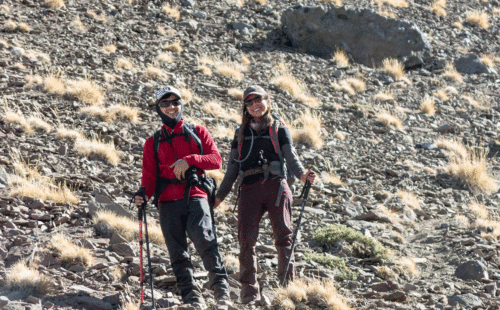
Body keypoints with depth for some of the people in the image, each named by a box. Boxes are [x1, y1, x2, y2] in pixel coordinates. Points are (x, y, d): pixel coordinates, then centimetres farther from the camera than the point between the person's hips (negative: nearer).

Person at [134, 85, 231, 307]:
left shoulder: (198, 133, 17)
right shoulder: (153, 143, 19)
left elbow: (216, 160, 6)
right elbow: (149, 175, 11)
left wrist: (190, 160, -10)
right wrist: (144, 193, -10)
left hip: (195, 196, -2)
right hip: (168, 201, 2)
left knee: (204, 239, -23)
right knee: (177, 252, -3)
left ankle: (220, 287, -14)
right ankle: (192, 297, 1)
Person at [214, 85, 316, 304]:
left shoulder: (278, 128, 14)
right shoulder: (241, 133, 23)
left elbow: (291, 157, 2)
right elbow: (232, 169, 23)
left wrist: (301, 174, -19)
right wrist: (219, 196, 17)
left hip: (275, 185, -2)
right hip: (249, 189, 2)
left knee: (283, 235, -6)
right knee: (246, 237, -10)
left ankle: (287, 284, -5)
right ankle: (249, 290, -9)